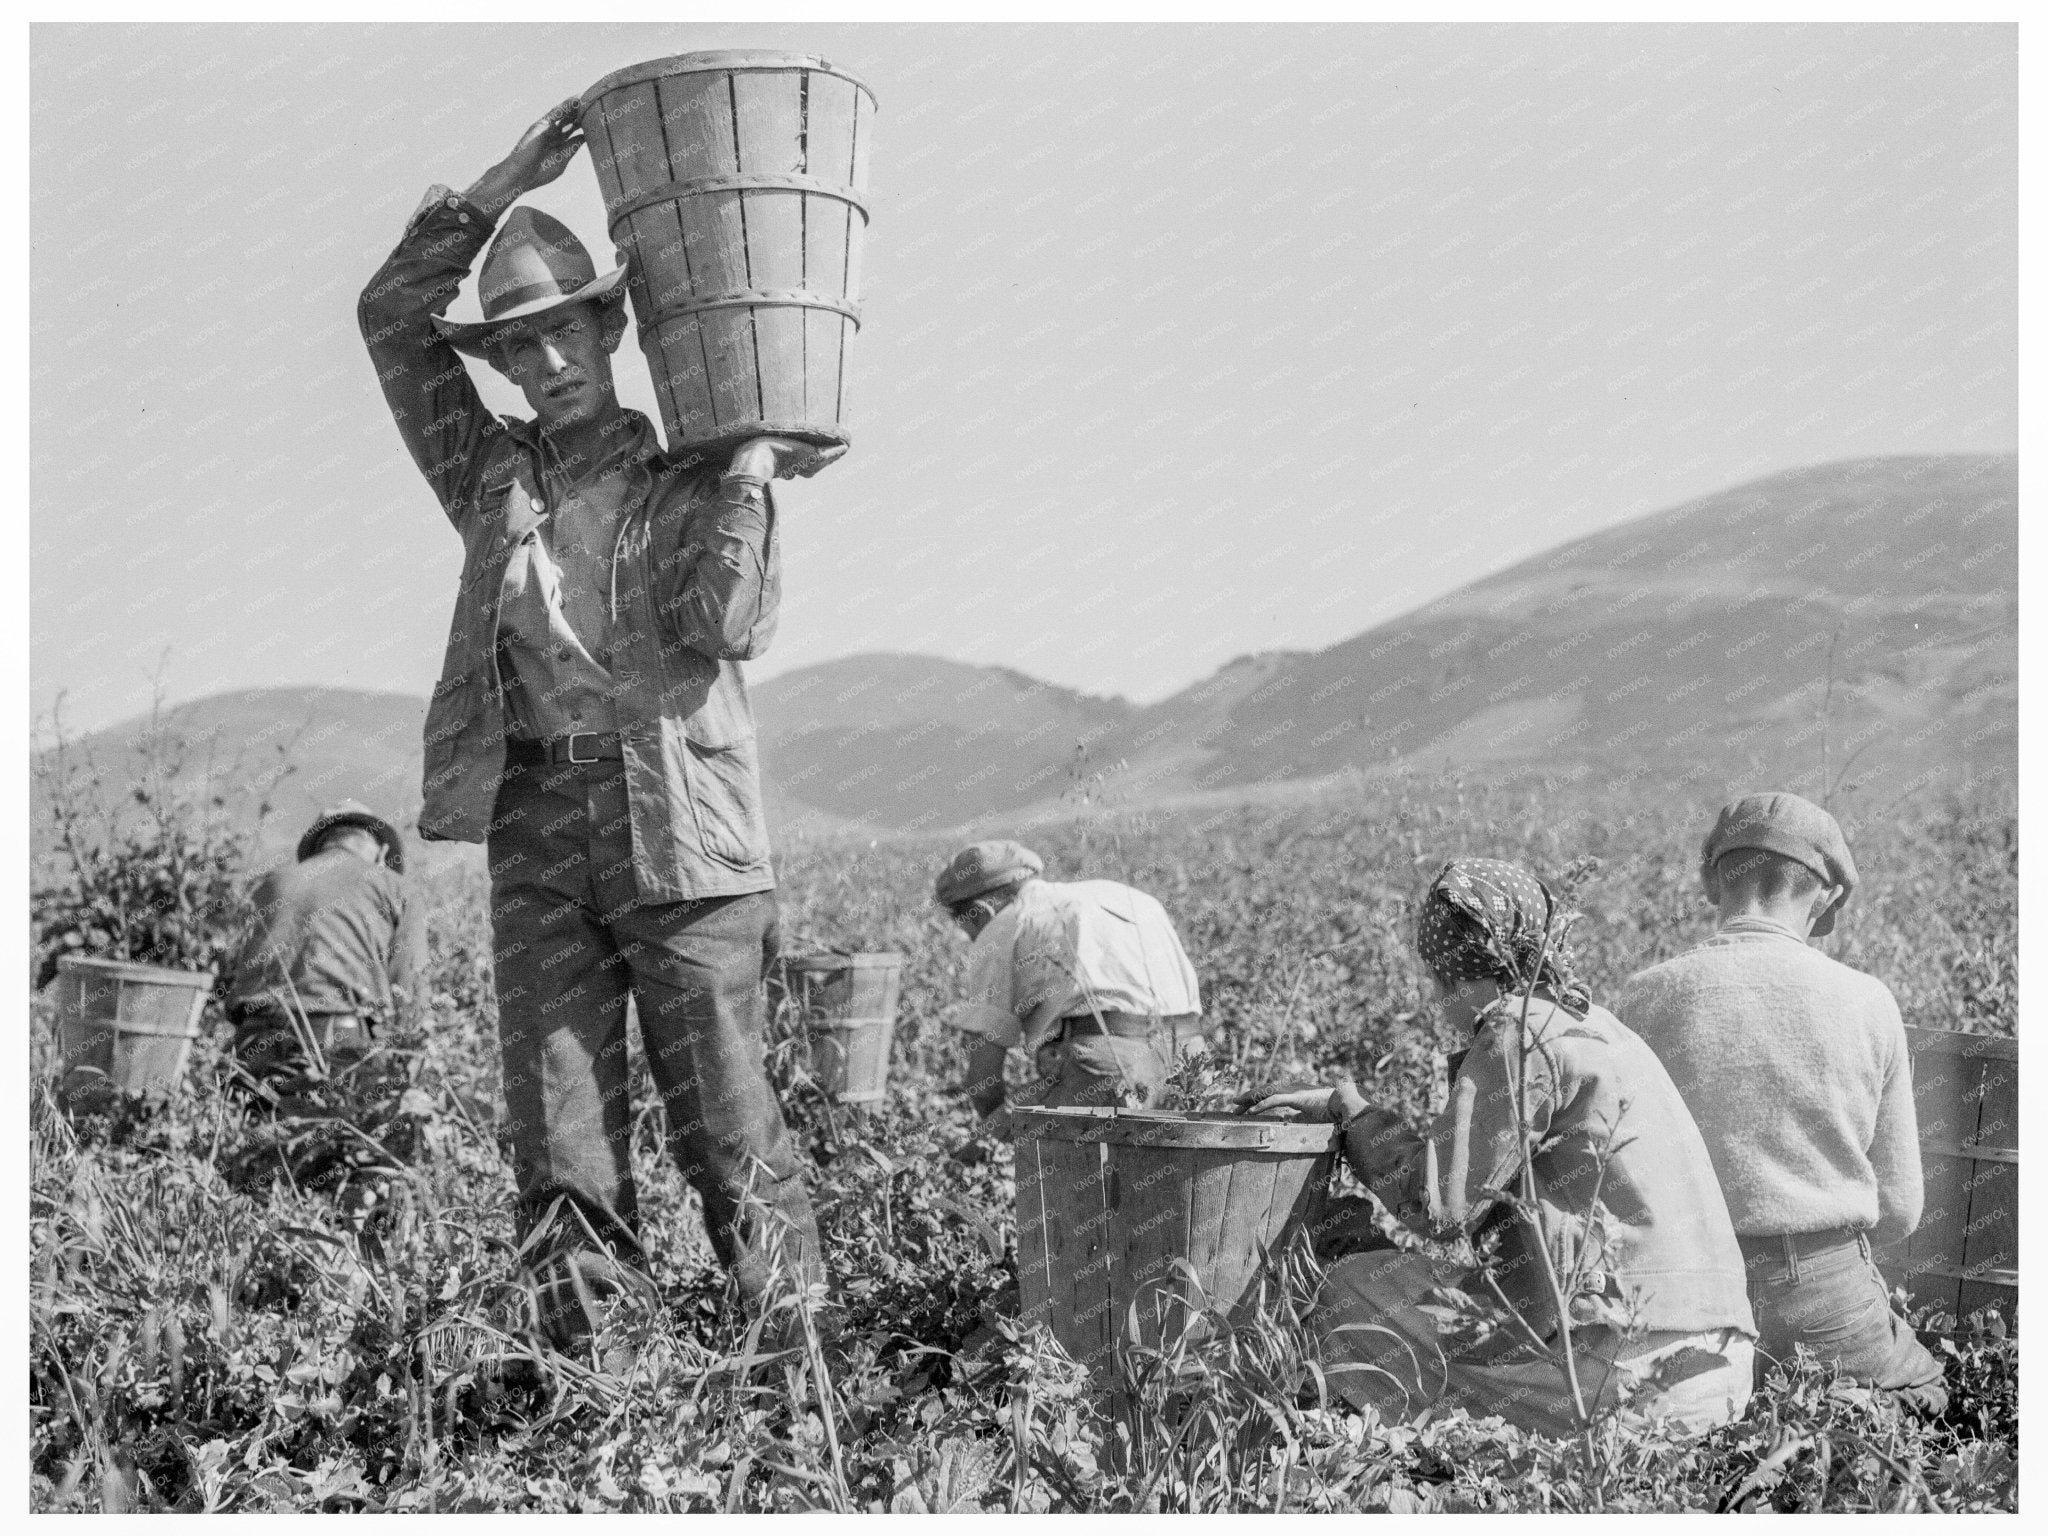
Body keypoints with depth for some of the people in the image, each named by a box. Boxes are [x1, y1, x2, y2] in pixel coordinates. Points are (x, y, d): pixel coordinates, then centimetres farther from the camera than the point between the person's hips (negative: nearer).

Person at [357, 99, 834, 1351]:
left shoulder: (700, 483, 8)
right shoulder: (492, 475, 15)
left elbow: (727, 624, -9)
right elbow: (392, 317, 8)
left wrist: (750, 464, -7)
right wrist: (503, 186, 3)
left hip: (678, 824, -3)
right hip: (537, 822, 3)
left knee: (725, 1117, -1)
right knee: (559, 1135, 0)